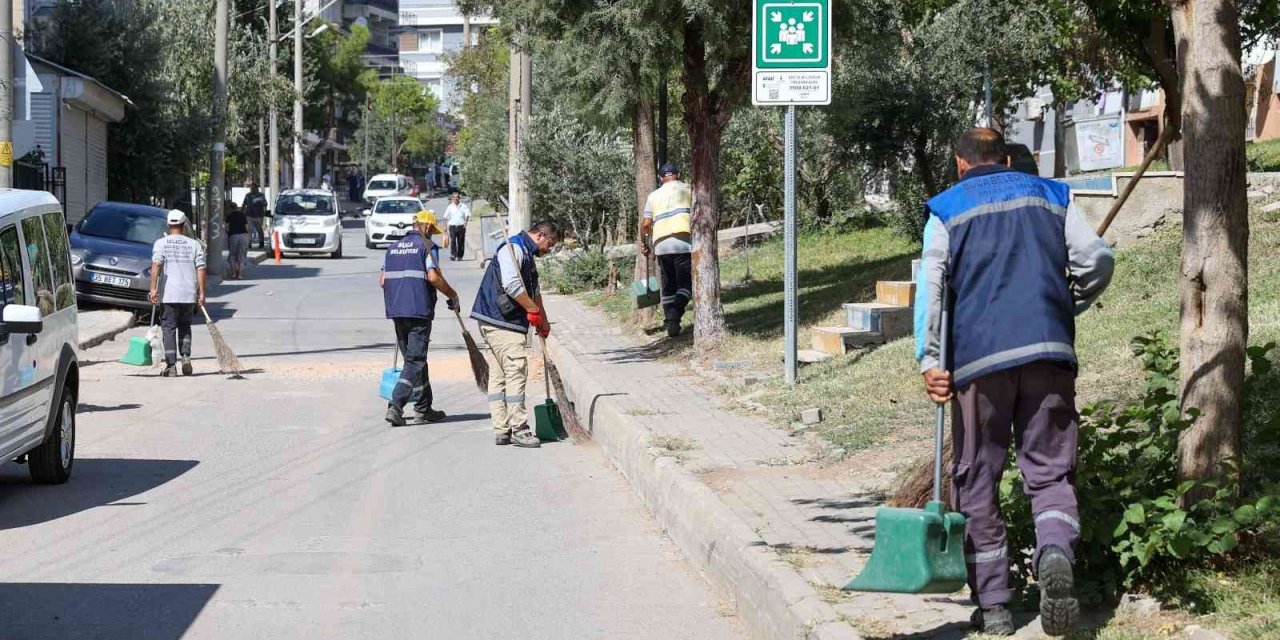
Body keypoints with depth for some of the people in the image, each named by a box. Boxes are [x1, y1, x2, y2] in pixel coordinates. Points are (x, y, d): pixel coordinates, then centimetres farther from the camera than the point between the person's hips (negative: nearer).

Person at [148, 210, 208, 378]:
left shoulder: (160, 243, 1)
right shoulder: (194, 244, 6)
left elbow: (156, 265, -12)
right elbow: (200, 269, 1)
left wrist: (153, 288, -15)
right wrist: (201, 292, 3)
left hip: (169, 294, -2)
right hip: (189, 294, 2)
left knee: (169, 328, 3)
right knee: (185, 326, 20)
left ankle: (171, 365, -3)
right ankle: (186, 356, 3)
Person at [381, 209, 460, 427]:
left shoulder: (393, 247, 15)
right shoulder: (425, 245, -5)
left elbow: (383, 281, 12)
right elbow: (433, 277, -15)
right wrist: (452, 295, -2)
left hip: (396, 310, 7)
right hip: (419, 310, -7)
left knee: (414, 358, 17)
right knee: (415, 361, -5)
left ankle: (424, 407, 21)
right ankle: (396, 405, -17)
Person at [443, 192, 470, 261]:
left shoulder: (463, 206, 8)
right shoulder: (450, 207, 8)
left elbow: (467, 215, 0)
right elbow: (446, 217, 9)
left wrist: (466, 221, -19)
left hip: (461, 226, 1)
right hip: (452, 226, -1)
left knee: (461, 242, 4)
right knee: (453, 241, -13)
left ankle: (459, 256, 14)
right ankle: (453, 255, -17)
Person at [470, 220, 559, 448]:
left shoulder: (527, 255, 23)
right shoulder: (513, 249, -12)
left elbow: (534, 292, 32)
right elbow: (511, 285, -24)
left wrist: (543, 321, 35)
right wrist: (534, 311, -16)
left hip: (509, 323, 11)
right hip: (500, 322, -11)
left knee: (500, 374, 11)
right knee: (516, 371, -11)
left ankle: (502, 430, 13)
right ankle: (519, 429, -9)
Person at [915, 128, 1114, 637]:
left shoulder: (946, 210, 12)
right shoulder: (1050, 197, 18)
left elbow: (931, 286, -1)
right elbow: (1097, 261, 8)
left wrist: (929, 360, -6)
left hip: (978, 356, -1)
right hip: (1048, 351, 1)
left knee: (977, 481, 8)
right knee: (1050, 471, 5)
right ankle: (1056, 554, -26)